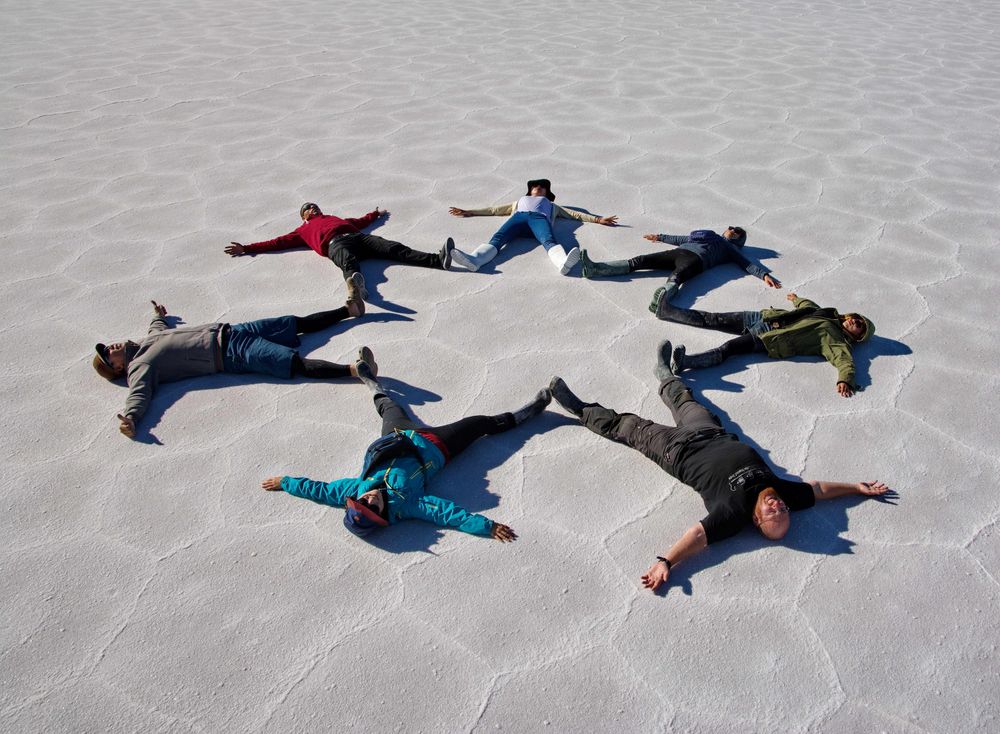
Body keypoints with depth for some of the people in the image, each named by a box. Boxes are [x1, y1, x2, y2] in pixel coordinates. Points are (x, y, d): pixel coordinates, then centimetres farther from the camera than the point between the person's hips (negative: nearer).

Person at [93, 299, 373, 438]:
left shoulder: (149, 339, 16)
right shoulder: (139, 368, -6)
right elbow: (139, 394, -24)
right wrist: (129, 418, -44)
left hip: (227, 331, 8)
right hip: (231, 354, -8)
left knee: (297, 322, 10)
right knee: (296, 363, -23)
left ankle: (349, 309, 21)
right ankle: (354, 369, -33)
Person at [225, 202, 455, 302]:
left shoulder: (334, 218, 43)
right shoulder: (303, 230, 33)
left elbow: (358, 222, 50)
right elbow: (279, 241, 28)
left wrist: (375, 214, 66)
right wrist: (246, 248, 23)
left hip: (357, 237, 4)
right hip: (335, 244, -4)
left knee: (395, 249, -20)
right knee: (349, 262, -41)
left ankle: (438, 259, -39)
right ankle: (355, 284, -77)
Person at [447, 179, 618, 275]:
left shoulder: (551, 205, 43)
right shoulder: (520, 201, 47)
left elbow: (574, 214, 32)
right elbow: (494, 210, 43)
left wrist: (597, 219, 19)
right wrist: (468, 212, 38)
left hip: (539, 217, -1)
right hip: (519, 216, 1)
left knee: (549, 241, -38)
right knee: (497, 238, -33)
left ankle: (564, 262, -72)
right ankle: (473, 259, -62)